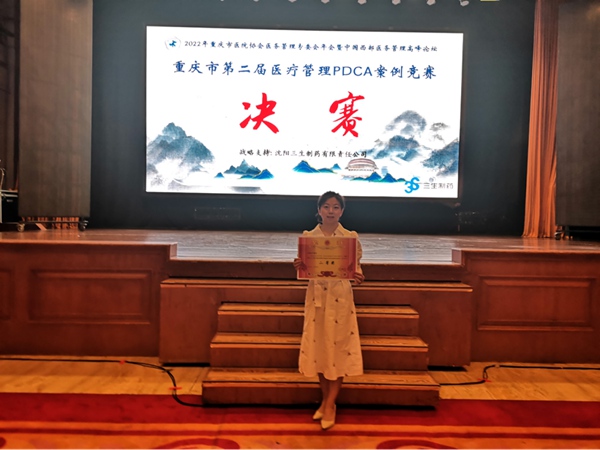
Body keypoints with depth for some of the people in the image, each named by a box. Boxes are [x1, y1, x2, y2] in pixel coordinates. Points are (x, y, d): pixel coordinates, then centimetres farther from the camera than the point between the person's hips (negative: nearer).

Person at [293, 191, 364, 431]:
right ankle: (325, 399, 25)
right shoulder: (308, 236, 2)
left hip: (341, 297, -1)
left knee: (339, 348, 2)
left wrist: (358, 277, -22)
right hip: (316, 296, 2)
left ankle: (330, 404, 15)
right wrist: (297, 266, -17)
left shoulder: (351, 237, -2)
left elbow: (356, 267, 0)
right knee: (318, 347, 8)